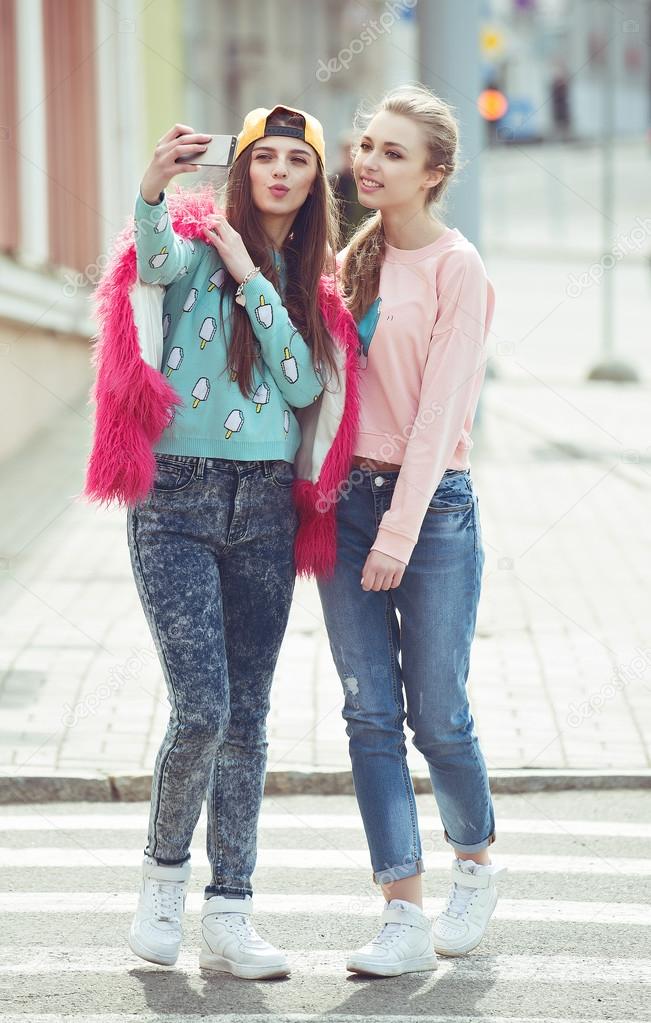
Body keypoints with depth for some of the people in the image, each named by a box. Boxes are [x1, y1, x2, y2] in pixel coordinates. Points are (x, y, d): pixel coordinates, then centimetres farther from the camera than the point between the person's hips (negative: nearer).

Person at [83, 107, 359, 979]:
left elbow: (305, 384, -2)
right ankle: (164, 869, 13)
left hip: (266, 506, 5)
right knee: (201, 709, -13)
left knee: (248, 717, 5)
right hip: (176, 502, -4)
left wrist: (252, 280, -8)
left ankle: (229, 916, 12)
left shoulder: (310, 285, 13)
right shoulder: (196, 245, -1)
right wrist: (153, 188, -47)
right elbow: (156, 255, -26)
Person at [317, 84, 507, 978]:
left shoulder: (457, 269, -8)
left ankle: (476, 864, 29)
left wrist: (401, 531, -16)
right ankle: (405, 916, 3)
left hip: (433, 503, -5)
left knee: (437, 717, 2)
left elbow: (439, 409, -12)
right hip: (346, 499, 5)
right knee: (370, 714, 0)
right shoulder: (354, 258, 11)